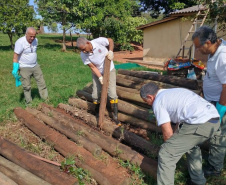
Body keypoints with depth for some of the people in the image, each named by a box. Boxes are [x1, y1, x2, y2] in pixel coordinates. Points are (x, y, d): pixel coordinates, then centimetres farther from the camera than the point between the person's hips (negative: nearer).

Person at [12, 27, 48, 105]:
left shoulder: (35, 40, 1)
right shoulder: (20, 42, -18)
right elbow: (15, 56, -18)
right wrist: (15, 68, -21)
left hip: (35, 66, 6)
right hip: (24, 68, -6)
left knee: (42, 83, 6)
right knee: (27, 87, 4)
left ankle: (46, 100, 16)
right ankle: (29, 103, 18)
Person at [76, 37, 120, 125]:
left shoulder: (98, 41, -27)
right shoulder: (83, 55, -20)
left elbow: (110, 40, -9)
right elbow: (93, 67, -16)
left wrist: (110, 52, -23)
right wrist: (100, 77, -26)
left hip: (109, 70, -2)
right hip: (97, 73, 2)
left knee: (112, 94, -7)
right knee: (95, 95, 2)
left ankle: (115, 116, 4)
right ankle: (97, 113, 27)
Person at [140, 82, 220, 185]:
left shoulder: (158, 102, 4)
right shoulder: (175, 92, 29)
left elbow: (168, 133, 3)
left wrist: (170, 146, 23)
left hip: (200, 123, -10)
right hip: (214, 119, 10)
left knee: (166, 155, 1)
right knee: (191, 144, 36)